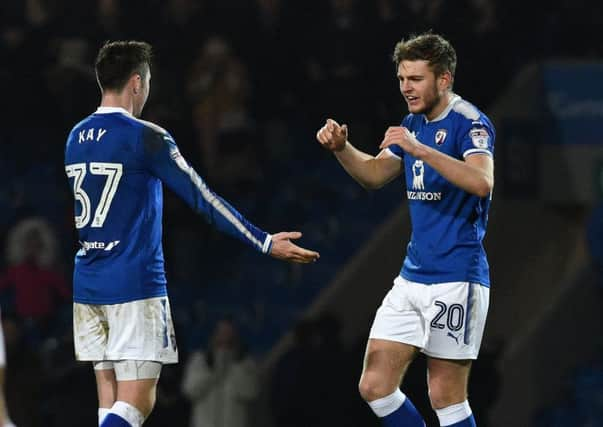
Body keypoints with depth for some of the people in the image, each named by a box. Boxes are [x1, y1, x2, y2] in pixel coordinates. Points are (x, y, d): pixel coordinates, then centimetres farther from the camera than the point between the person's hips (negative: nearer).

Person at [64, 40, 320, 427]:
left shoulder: (76, 138, 9)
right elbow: (203, 199, -10)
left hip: (87, 286, 7)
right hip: (134, 286, -7)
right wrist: (265, 242, -5)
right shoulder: (146, 137, -11)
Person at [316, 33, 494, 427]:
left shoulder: (470, 123, -12)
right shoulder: (413, 124, 13)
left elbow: (482, 182, -30)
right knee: (374, 387, 3)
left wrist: (419, 149, -37)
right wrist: (341, 148, 3)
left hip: (456, 280, -8)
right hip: (412, 277, 8)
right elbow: (375, 175, 22)